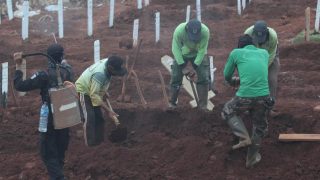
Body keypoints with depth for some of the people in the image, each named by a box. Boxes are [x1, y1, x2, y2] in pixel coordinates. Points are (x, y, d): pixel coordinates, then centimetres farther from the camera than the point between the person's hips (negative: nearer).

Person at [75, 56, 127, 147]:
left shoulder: (108, 62, -15)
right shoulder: (99, 74, -39)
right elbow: (94, 95, -37)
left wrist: (105, 92, 8)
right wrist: (108, 110, -36)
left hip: (93, 90, 9)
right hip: (84, 92, -9)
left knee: (99, 117, 10)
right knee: (89, 118, -14)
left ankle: (99, 141, 20)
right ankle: (90, 145, -10)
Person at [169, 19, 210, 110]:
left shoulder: (205, 31, -34)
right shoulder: (179, 31, -35)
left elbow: (202, 50, -24)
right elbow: (176, 49, -24)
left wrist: (195, 66, -26)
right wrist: (183, 67, -24)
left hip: (198, 55, 0)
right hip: (181, 55, 0)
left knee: (204, 78, -7)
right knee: (175, 77, -2)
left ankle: (203, 105, 1)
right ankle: (172, 103, 13)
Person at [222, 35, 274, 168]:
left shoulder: (236, 53, 9)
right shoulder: (264, 53, 17)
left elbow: (227, 75, 20)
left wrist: (232, 82, 42)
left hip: (244, 97, -2)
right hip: (263, 96, 2)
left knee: (227, 112, 28)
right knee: (260, 127, 25)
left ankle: (244, 138, 11)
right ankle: (251, 158, 35)